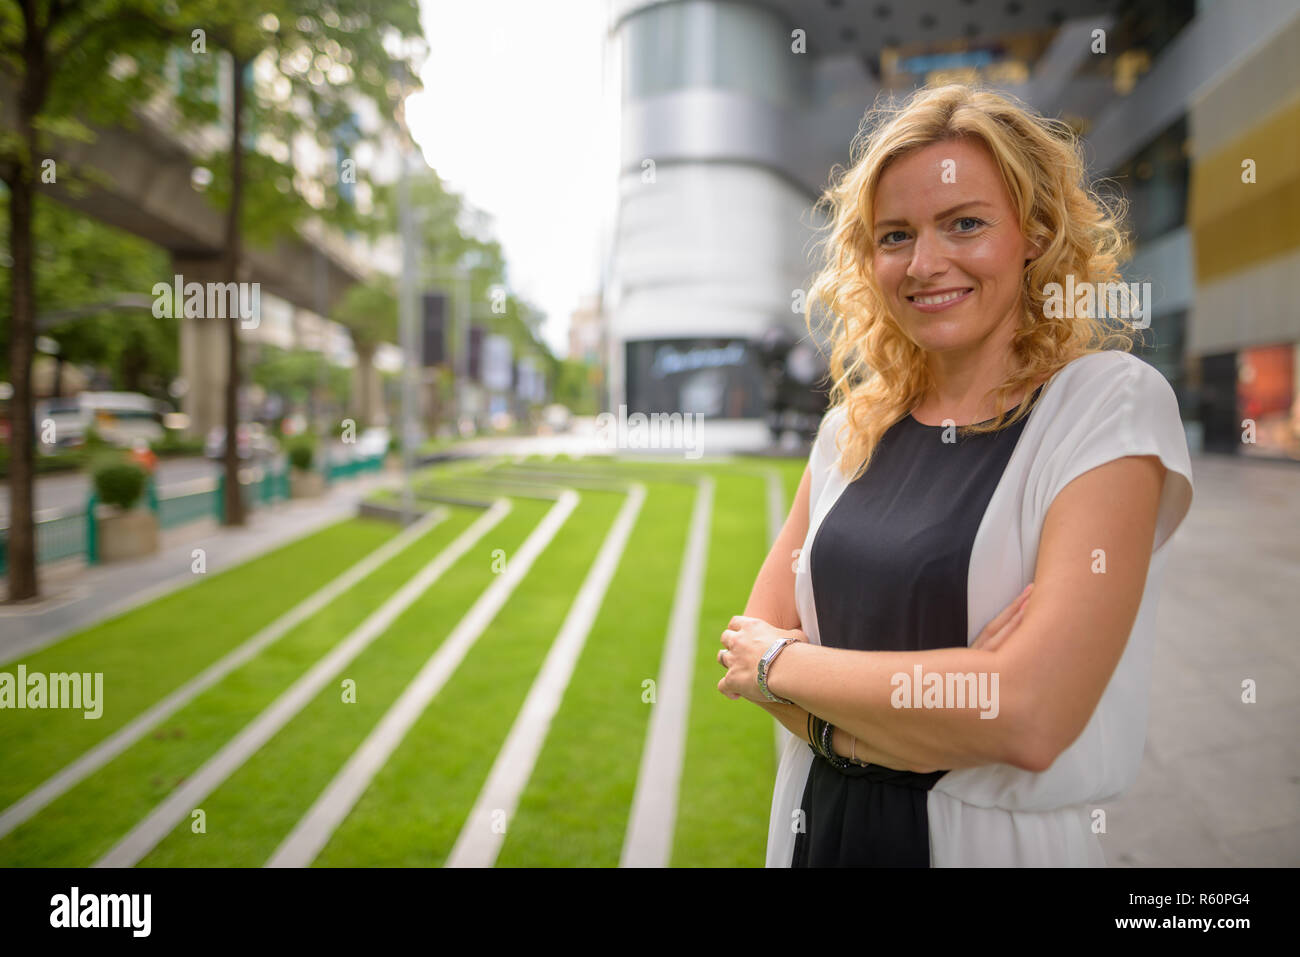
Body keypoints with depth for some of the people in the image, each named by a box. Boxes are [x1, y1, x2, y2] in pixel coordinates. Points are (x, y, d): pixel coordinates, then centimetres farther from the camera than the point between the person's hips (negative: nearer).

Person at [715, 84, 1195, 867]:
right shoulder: (853, 427, 1)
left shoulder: (1113, 404, -14)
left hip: (1009, 838, -4)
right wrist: (939, 699, -17)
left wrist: (781, 662, -12)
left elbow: (1030, 717, -23)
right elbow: (750, 639, 0)